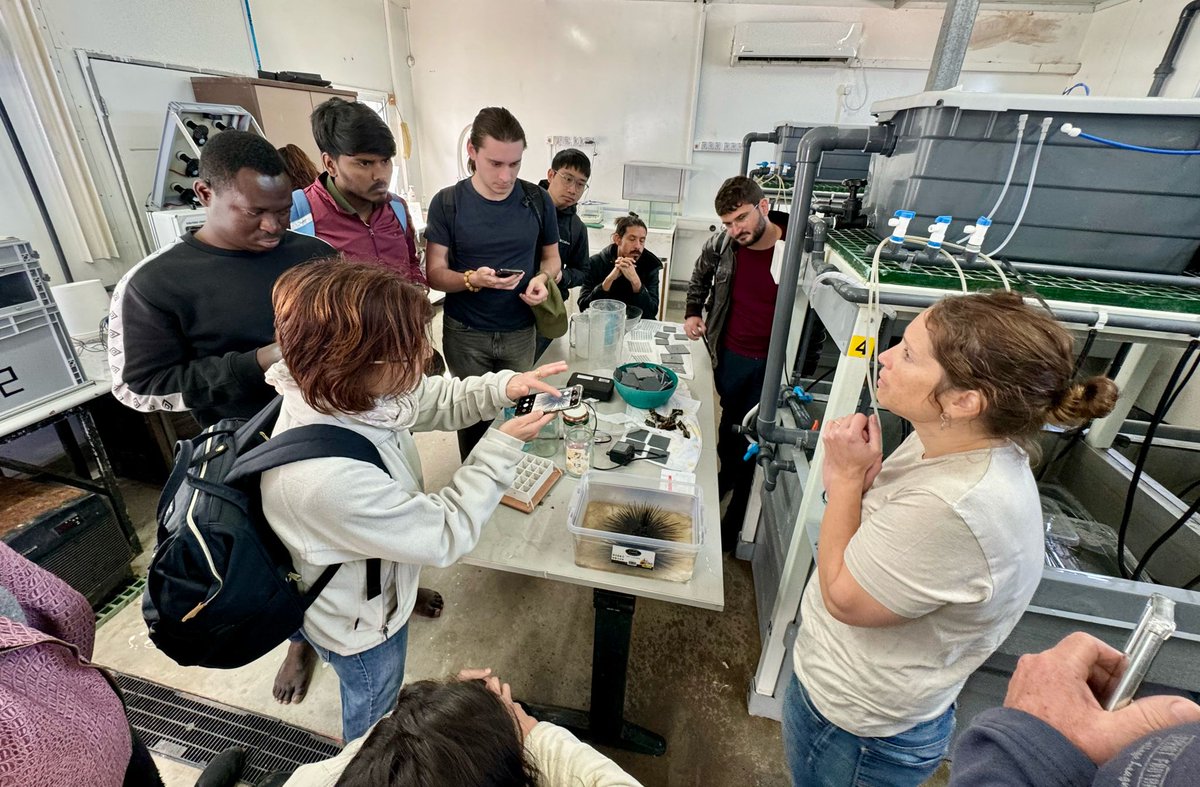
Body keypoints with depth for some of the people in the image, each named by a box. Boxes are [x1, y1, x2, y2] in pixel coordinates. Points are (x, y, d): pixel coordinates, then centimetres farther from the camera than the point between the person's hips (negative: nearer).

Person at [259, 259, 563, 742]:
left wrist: (501, 388, -21)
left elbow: (432, 399, -5)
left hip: (372, 587, 6)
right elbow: (445, 535, -31)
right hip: (360, 627, -6)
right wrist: (504, 447, -27)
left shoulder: (339, 392, -22)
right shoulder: (327, 477, -45)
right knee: (372, 715, 30)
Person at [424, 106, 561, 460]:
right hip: (465, 334, -1)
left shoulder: (538, 200, -2)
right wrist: (473, 279, -27)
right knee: (473, 414, 12)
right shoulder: (447, 203, -8)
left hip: (521, 332, 2)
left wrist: (542, 279, -14)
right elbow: (435, 274, -6)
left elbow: (552, 257, 10)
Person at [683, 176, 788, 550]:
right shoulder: (722, 243, -6)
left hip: (773, 362, -3)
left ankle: (736, 520, 22)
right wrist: (693, 312, 9)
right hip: (729, 354, 4)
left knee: (755, 436, 4)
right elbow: (700, 275, 17)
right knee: (729, 423, 20)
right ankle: (727, 475, 48)